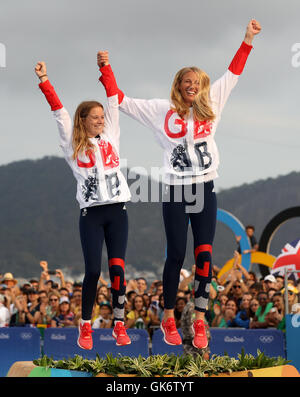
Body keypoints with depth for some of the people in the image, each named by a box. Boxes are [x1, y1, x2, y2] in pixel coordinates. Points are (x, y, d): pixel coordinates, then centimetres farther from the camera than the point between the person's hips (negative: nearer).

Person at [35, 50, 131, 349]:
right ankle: (85, 326, 5)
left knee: (117, 268, -1)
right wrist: (44, 81, -1)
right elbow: (59, 111, 2)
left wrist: (105, 68, 10)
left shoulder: (110, 136, 12)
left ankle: (119, 324, 5)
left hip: (117, 211, 2)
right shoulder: (74, 144, 6)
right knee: (93, 270, -5)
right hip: (91, 213, -2)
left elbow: (113, 100, 11)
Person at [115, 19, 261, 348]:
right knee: (176, 256, 1)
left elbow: (232, 74, 11)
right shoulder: (162, 111, 3)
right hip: (175, 191, -2)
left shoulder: (209, 106, 9)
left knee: (204, 256, -1)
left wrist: (248, 39, 9)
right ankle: (168, 320, 13)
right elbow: (123, 101, 5)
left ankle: (199, 322, 4)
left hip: (205, 191, 2)